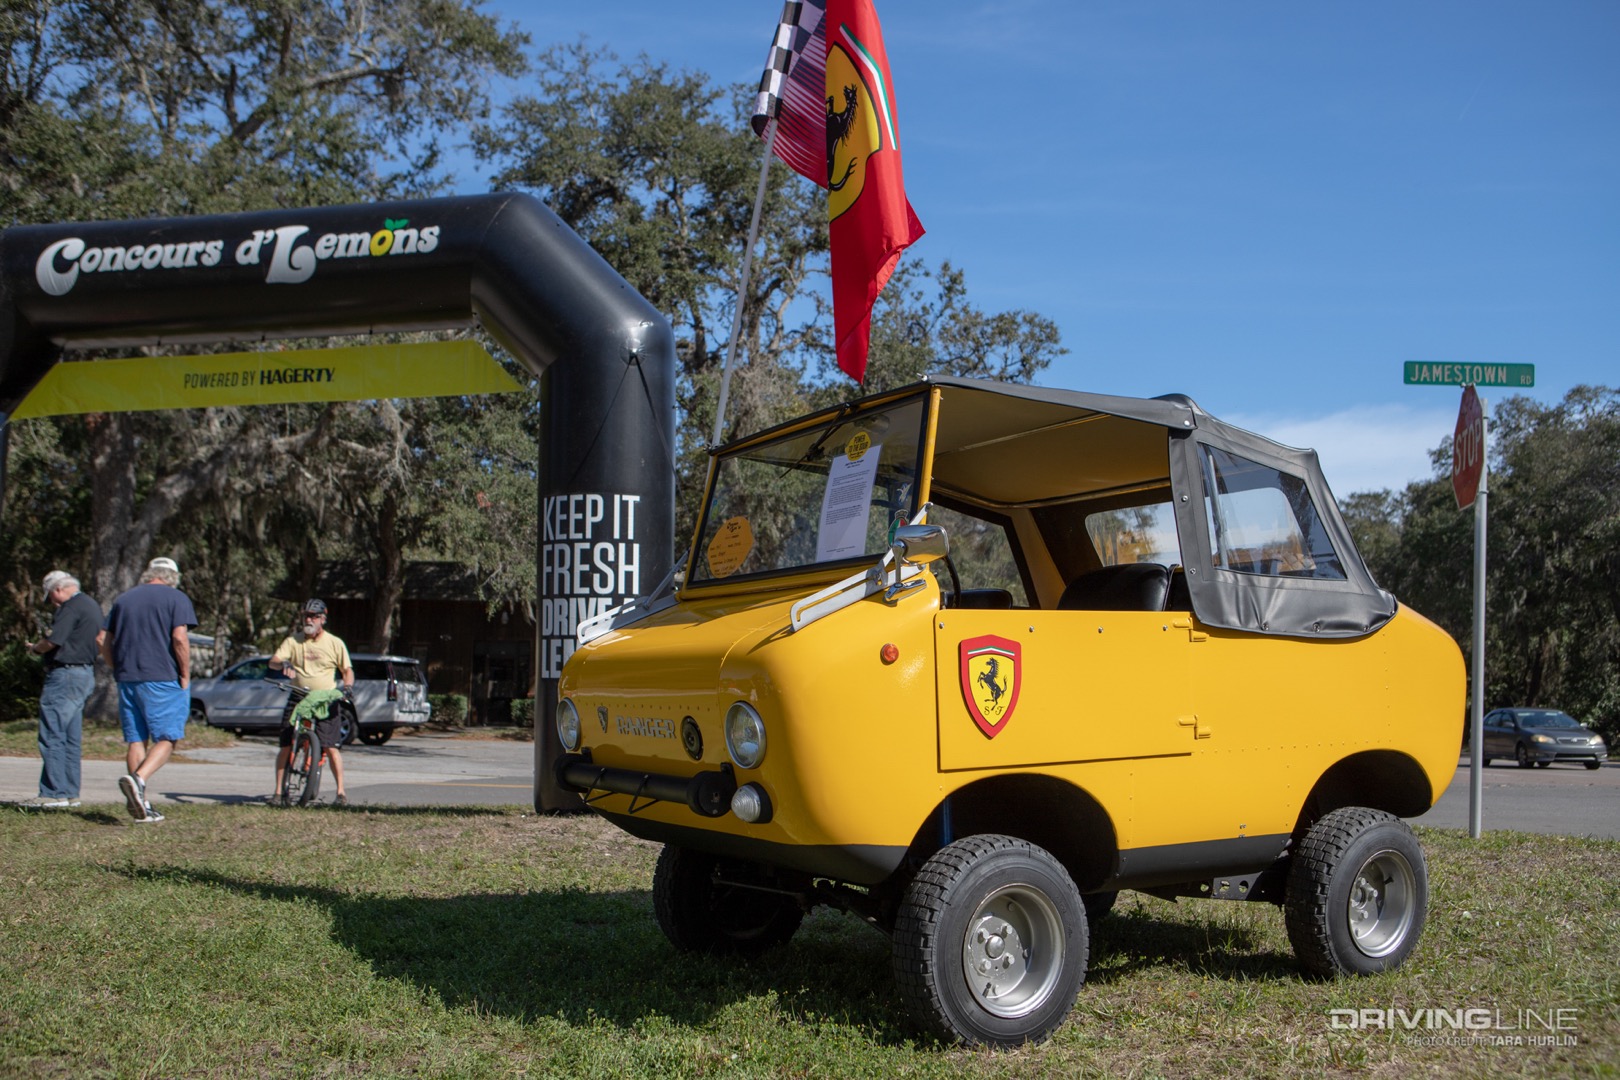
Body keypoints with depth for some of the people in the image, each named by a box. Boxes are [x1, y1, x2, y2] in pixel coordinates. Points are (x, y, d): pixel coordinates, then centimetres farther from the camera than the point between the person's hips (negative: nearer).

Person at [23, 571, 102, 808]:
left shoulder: (71, 607, -13)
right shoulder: (92, 606, 18)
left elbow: (53, 642, -21)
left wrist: (34, 647, 0)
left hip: (65, 676, -10)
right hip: (85, 675, 10)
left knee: (51, 737, -7)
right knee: (71, 739, 12)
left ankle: (55, 794, -8)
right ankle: (70, 793, 14)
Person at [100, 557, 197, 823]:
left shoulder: (123, 600, 16)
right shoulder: (176, 598, -1)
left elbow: (104, 640, 14)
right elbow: (179, 638, -12)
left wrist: (118, 669, 20)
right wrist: (185, 675, -6)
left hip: (127, 680, 5)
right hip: (163, 680, -5)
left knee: (136, 741, 9)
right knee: (167, 738, 0)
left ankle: (141, 805, 8)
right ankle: (138, 779, -24)